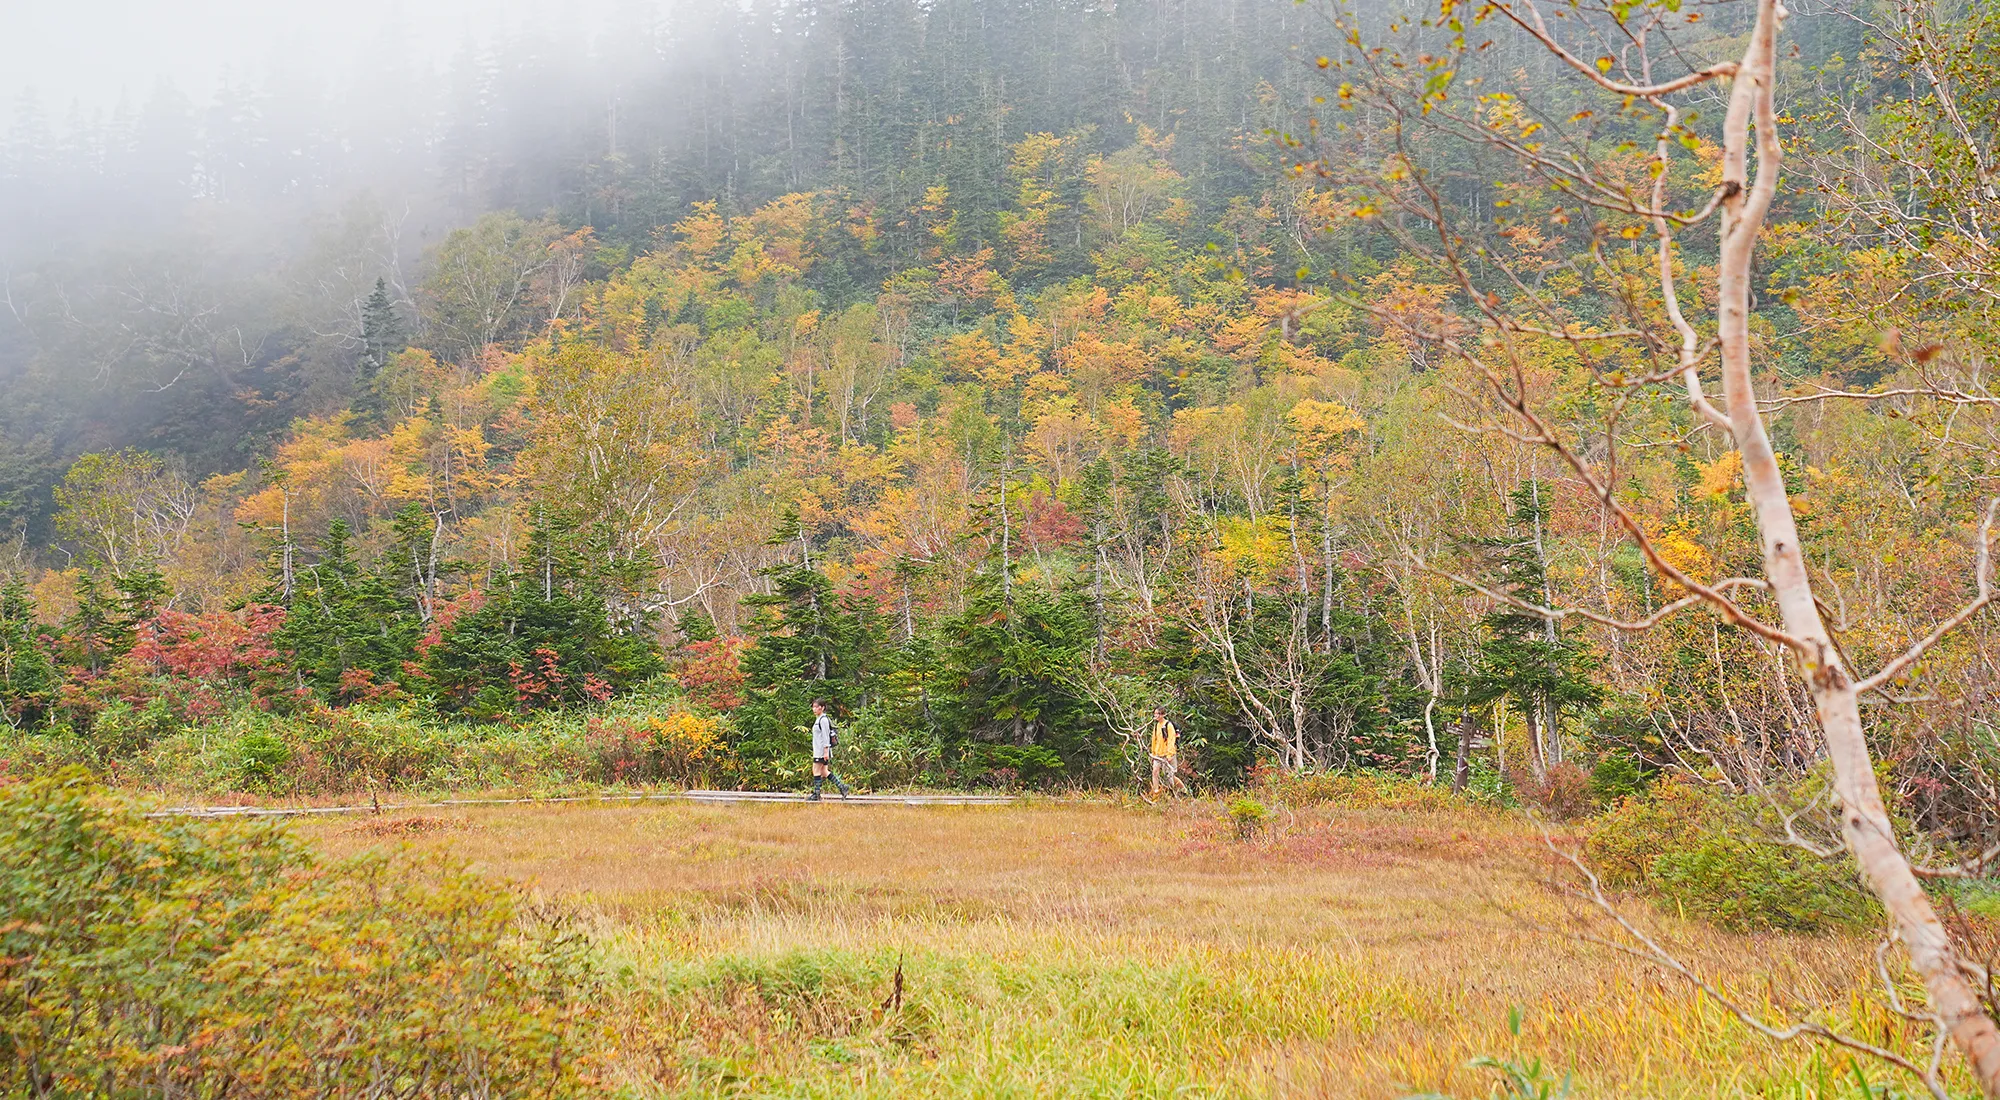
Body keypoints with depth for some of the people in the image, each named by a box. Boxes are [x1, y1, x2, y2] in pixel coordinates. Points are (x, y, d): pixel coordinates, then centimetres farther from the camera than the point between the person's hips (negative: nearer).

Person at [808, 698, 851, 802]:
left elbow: (825, 736, -17)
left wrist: (826, 751, -21)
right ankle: (842, 787, 11)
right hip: (818, 750, 10)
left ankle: (816, 794, -2)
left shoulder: (823, 719, -13)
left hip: (822, 750, -10)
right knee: (824, 772, 10)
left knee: (816, 771, -6)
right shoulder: (818, 719, 18)